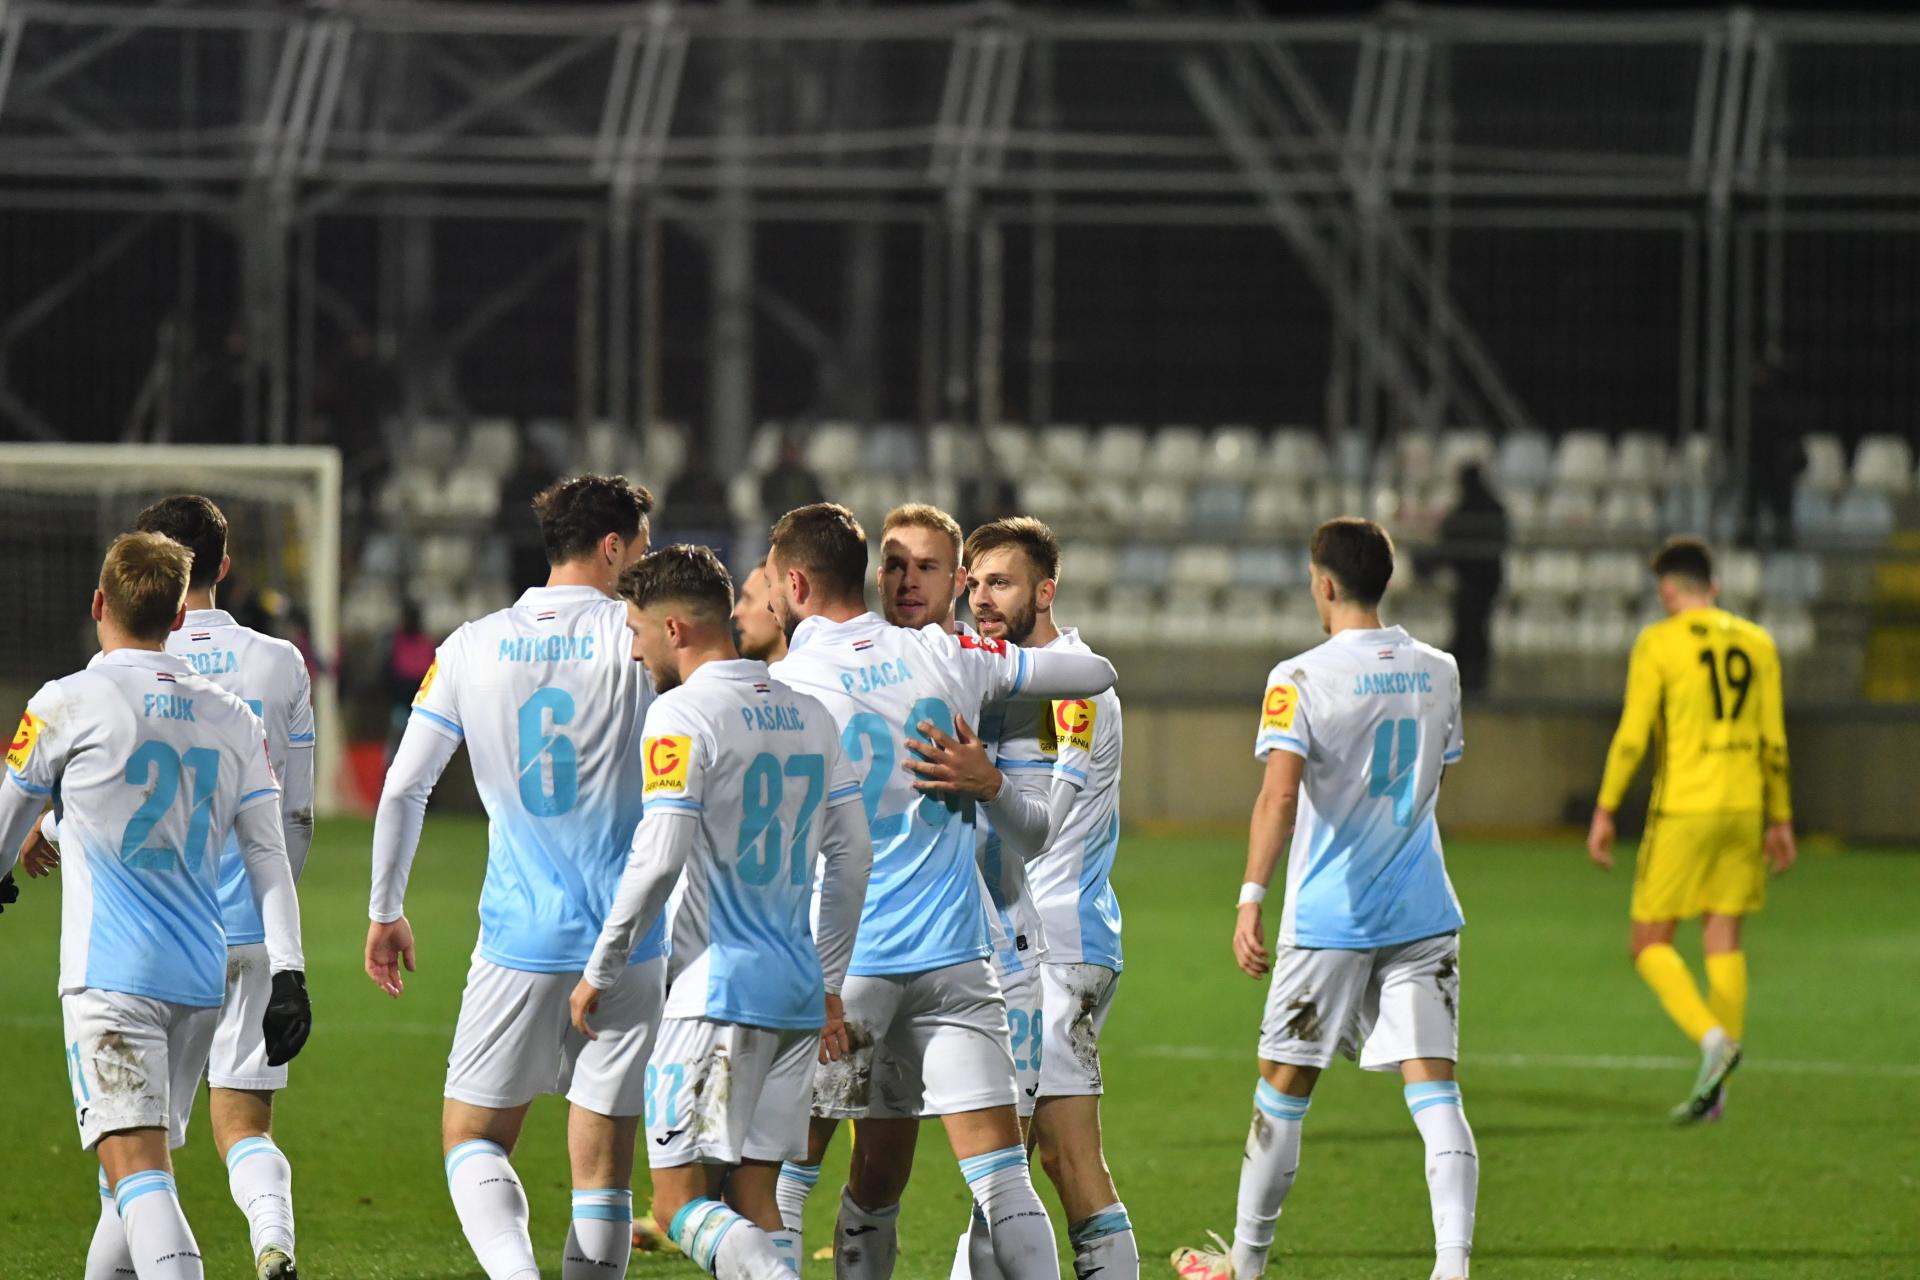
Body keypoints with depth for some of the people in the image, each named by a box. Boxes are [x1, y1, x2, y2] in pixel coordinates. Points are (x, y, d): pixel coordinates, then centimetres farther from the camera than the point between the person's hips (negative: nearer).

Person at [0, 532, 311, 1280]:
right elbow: (270, 856, 7)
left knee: (136, 1169, -17)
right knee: (143, 1170, 19)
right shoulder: (234, 720, 11)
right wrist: (288, 973, 5)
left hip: (110, 978, -6)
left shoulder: (67, 705, -4)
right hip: (200, 982, 6)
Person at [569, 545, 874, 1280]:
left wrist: (600, 972, -6)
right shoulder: (807, 715, 13)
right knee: (753, 1201, 11)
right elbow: (853, 855, 15)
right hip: (797, 992, 8)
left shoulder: (682, 715, -10)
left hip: (717, 991, -8)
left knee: (680, 1201, -8)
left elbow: (658, 859, -17)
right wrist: (830, 986, 22)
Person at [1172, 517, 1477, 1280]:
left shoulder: (1302, 680, -10)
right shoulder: (1437, 673, 7)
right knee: (1434, 1091, -3)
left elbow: (1279, 795, -22)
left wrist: (1252, 899, -27)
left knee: (1284, 1088, 10)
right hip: (1423, 916, 4)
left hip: (1328, 917, -4)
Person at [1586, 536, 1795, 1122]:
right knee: (1724, 943, 8)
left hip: (1683, 810, -5)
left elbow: (1632, 736, -10)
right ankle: (1714, 1089, 4)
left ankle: (1712, 1037, -21)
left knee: (1650, 944, 2)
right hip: (1743, 809, 5)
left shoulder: (1659, 643, -5)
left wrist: (1605, 812, -6)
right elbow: (1774, 741, 10)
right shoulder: (1756, 643, 9)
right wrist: (1780, 820, 15)